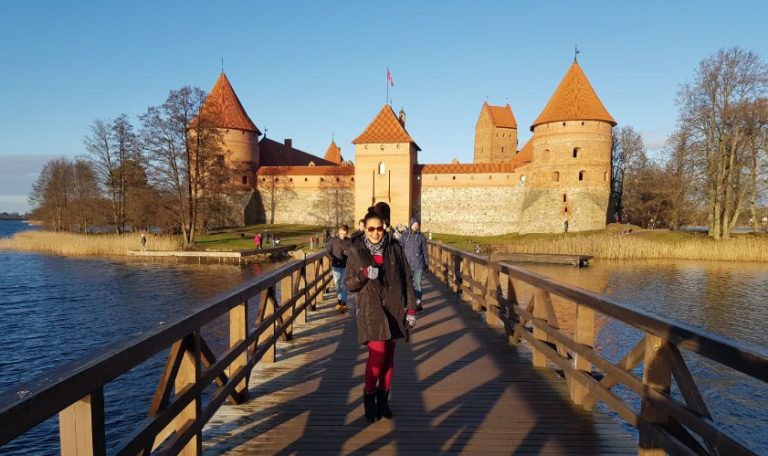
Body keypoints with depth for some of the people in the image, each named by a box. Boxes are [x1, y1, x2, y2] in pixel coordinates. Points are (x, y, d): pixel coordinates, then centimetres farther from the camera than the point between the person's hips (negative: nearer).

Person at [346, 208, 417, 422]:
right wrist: (364, 274, -18)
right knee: (378, 354, -13)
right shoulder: (356, 251, -1)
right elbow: (349, 284, 2)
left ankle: (383, 398, 26)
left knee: (389, 356, 9)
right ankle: (369, 395, 11)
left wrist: (411, 309, 1)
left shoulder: (395, 248, 1)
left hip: (394, 309, 2)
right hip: (371, 310, -2)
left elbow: (407, 279, 4)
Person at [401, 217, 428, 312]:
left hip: (418, 265, 0)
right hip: (407, 265, 0)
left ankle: (418, 303, 12)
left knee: (417, 284, 3)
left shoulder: (421, 236, 2)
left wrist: (426, 263, 8)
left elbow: (424, 251, 7)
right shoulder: (404, 236, -2)